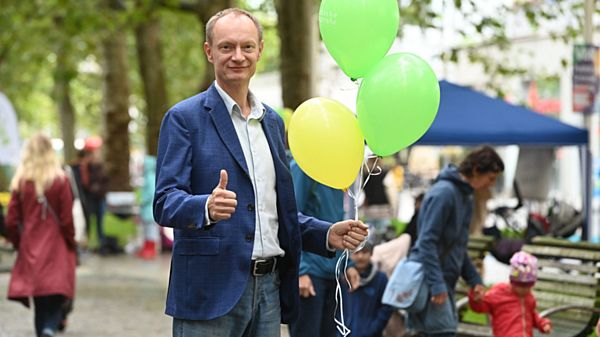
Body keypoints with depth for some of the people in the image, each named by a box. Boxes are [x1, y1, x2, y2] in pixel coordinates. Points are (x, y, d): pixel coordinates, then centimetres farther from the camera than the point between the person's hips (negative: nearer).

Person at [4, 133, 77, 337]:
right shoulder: (60, 180, -9)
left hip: (30, 251, 3)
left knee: (39, 303, 13)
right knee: (55, 301, -1)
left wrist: (18, 243, 16)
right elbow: (67, 220, -6)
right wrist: (71, 244, 9)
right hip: (56, 251, -3)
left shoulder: (20, 182, -2)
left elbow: (11, 221, 0)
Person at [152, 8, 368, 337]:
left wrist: (327, 234, 6)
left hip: (269, 288, 6)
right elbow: (165, 202, -12)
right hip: (211, 292, -6)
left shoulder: (273, 121, 17)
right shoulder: (184, 118, -3)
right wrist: (207, 207, -32)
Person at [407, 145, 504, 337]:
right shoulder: (444, 193, -15)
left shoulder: (465, 196, 15)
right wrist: (437, 284, -23)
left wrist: (473, 279, 15)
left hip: (445, 280, 10)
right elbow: (427, 241, -20)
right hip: (429, 278, -10)